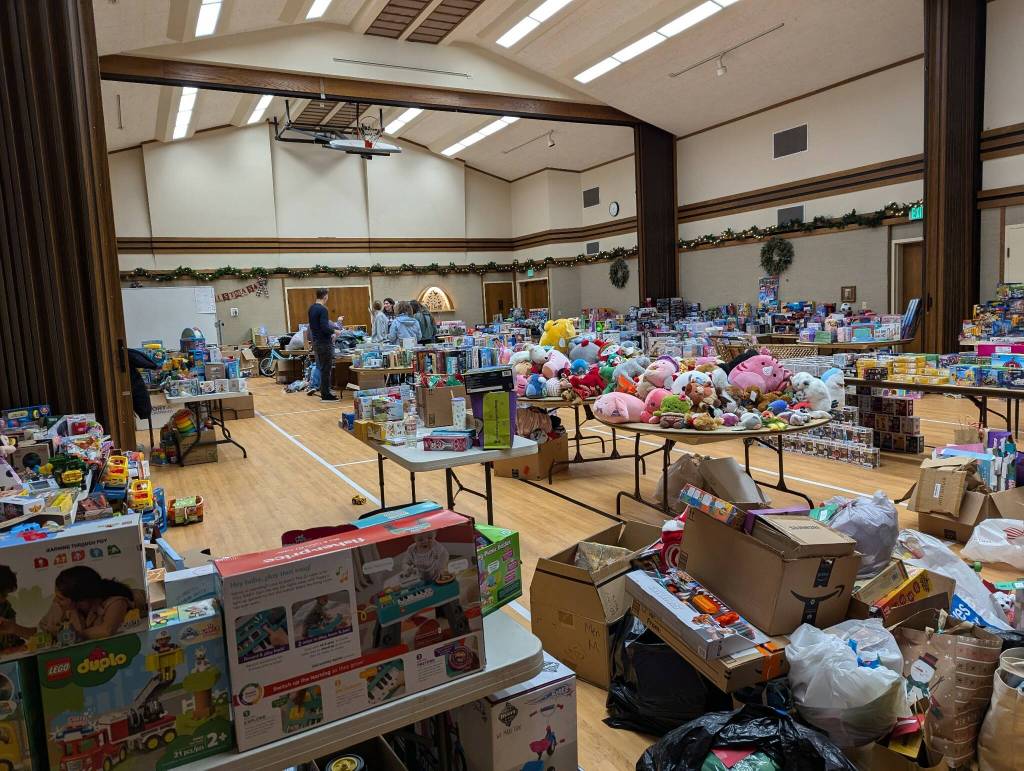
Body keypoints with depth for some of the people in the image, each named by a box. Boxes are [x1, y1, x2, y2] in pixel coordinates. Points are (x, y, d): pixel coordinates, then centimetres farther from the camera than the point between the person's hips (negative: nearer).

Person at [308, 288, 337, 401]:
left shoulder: (311, 308, 10)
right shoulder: (322, 309, -18)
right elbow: (325, 327, -26)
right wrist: (334, 331, -7)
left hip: (316, 342, 9)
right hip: (324, 343, -9)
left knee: (322, 368, 16)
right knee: (326, 369, -3)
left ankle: (324, 391, 20)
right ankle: (326, 395, 0)